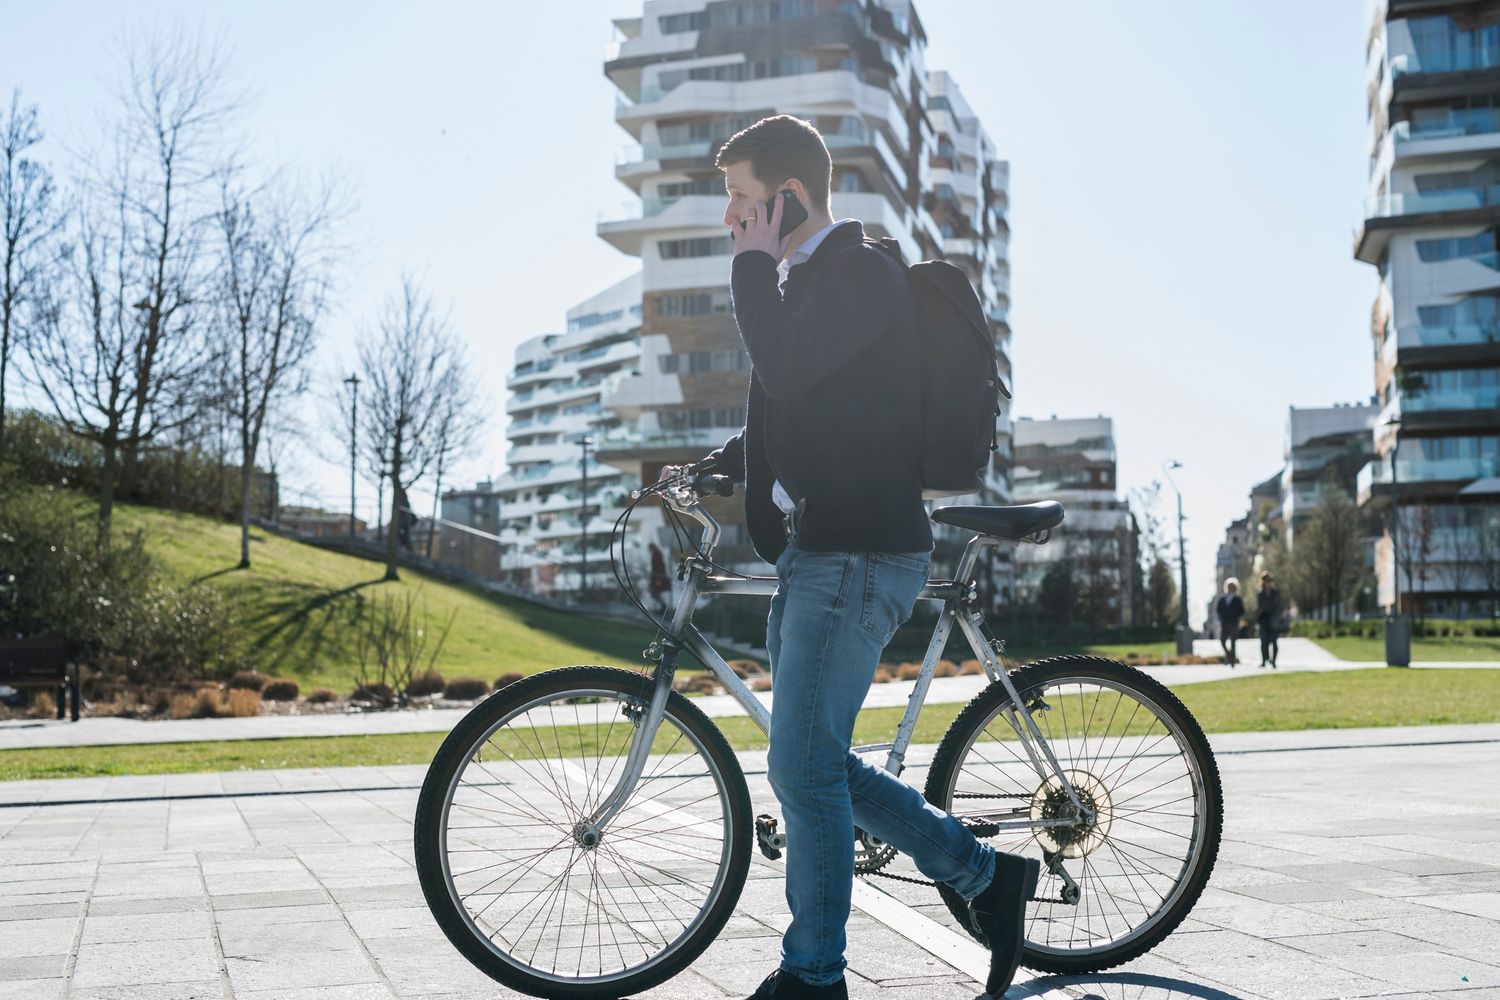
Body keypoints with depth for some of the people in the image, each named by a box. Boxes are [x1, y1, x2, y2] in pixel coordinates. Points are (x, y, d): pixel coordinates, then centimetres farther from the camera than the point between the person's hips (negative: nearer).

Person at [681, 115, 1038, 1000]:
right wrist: (708, 470, 16)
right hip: (813, 552, 10)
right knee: (815, 767, 12)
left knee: (804, 768, -7)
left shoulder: (864, 273, -11)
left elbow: (786, 368, -26)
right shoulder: (806, 279, 19)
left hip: (861, 556, -10)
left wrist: (754, 263, -13)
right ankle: (987, 873, 24)